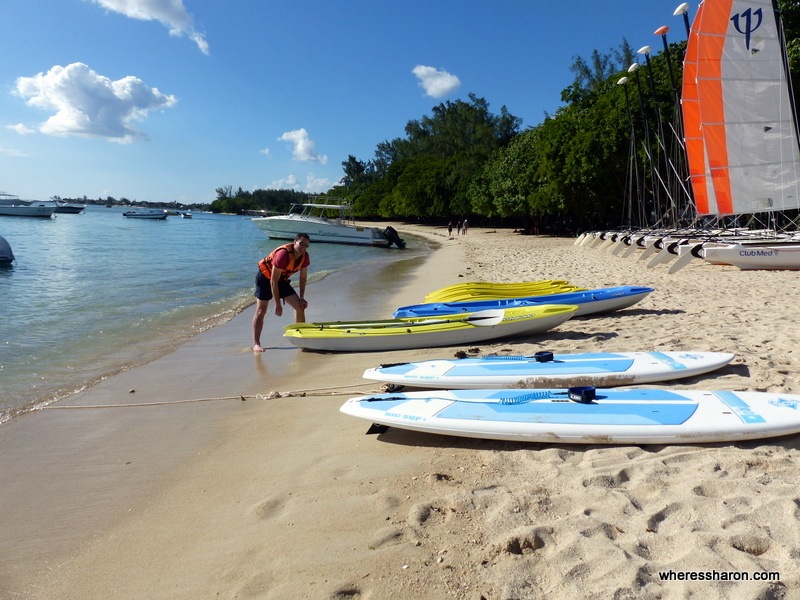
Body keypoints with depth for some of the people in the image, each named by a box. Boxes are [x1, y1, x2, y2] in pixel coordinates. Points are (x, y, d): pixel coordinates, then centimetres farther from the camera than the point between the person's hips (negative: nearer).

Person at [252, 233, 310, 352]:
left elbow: (303, 277, 2)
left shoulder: (305, 256, -13)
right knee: (261, 311, -10)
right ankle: (256, 344, -5)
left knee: (300, 307, -3)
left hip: (282, 280, 7)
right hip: (265, 277, -7)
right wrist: (278, 305, -28)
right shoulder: (283, 254, -33)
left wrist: (301, 298, -4)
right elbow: (273, 281, -31)